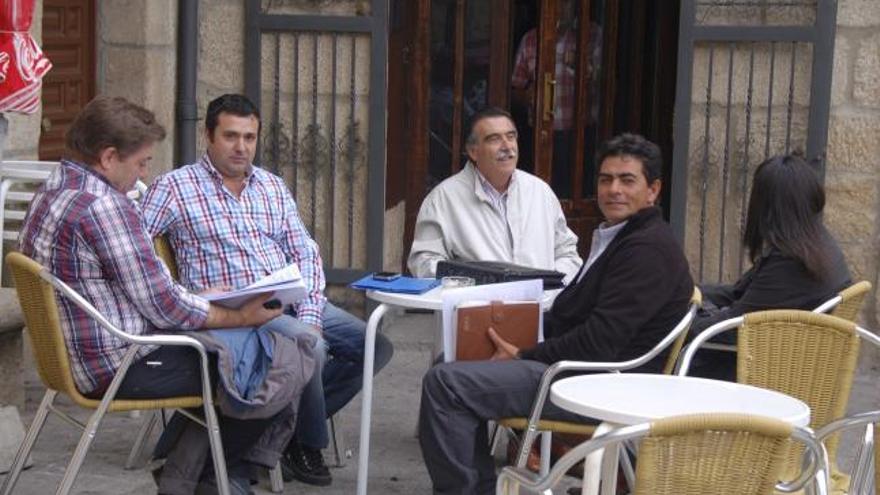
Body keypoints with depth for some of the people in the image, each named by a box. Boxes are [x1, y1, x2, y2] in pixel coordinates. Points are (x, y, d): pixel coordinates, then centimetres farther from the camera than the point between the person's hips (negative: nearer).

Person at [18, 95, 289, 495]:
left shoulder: (51, 194, 9)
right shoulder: (105, 206, -23)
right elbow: (165, 307, -20)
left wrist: (200, 297, 15)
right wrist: (241, 317, -7)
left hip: (78, 358, 11)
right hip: (121, 368, -11)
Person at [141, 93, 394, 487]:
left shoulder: (273, 186, 17)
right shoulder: (175, 187, 0)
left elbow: (305, 253, 13)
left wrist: (310, 315, -5)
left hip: (292, 300, 7)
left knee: (376, 345, -8)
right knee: (309, 347, -32)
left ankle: (294, 424, 5)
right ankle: (308, 443, -4)